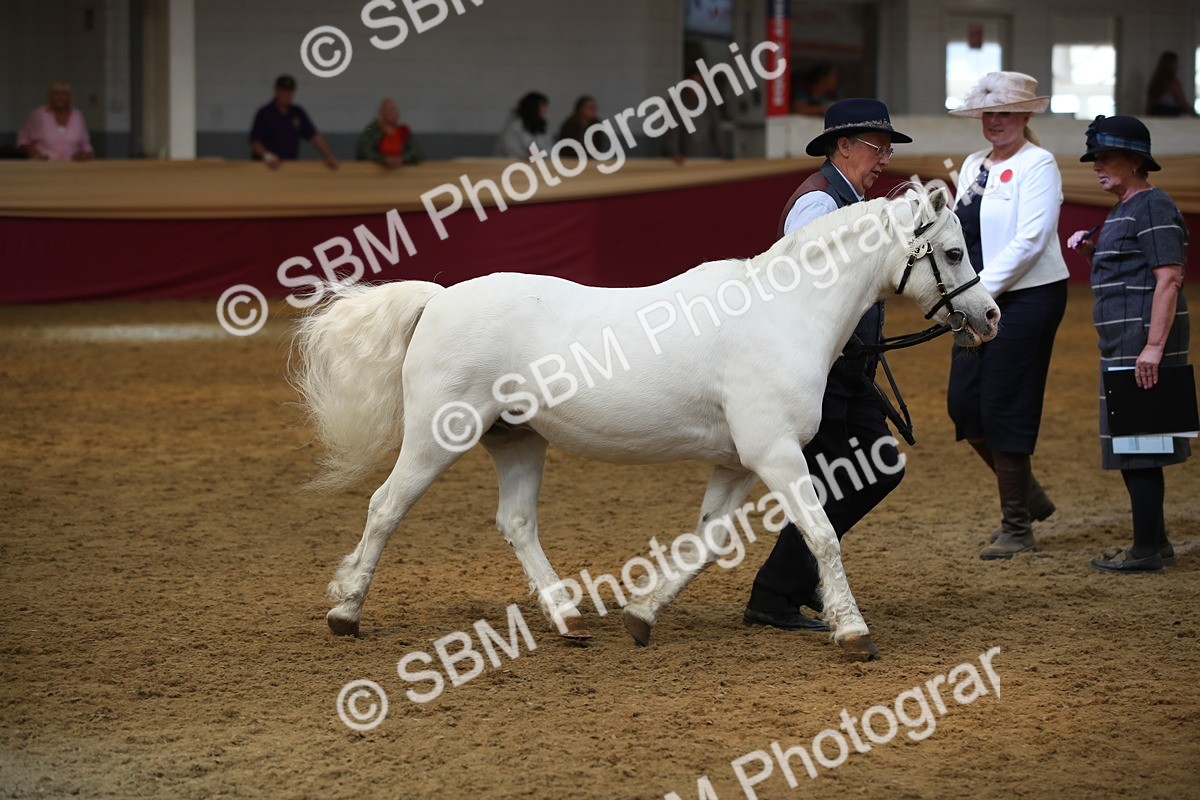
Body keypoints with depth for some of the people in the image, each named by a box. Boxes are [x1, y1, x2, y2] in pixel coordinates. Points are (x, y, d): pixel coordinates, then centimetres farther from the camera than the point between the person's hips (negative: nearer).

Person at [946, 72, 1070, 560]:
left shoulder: (1037, 165, -10)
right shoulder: (973, 165, 13)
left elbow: (1030, 240, -18)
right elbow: (960, 231, 16)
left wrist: (983, 288, -21)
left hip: (1028, 297, -8)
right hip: (979, 301, 8)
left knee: (1004, 409, -5)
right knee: (963, 404, 7)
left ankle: (1017, 529, 7)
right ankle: (1028, 496, 26)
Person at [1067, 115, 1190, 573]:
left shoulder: (1154, 207, -12)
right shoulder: (1121, 211, 19)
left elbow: (1169, 278, -20)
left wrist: (1153, 346, -25)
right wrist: (1091, 255, 10)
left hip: (1144, 343, -11)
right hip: (1121, 347, 11)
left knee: (1137, 445, -8)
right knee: (1130, 446, 14)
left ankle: (1147, 551, -5)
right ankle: (1154, 542, 22)